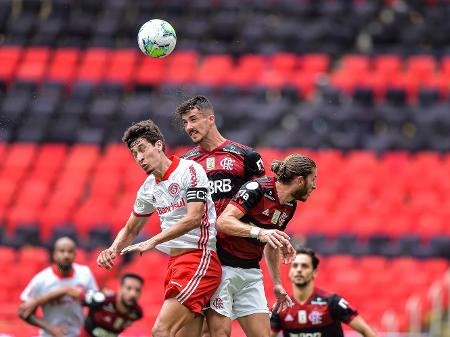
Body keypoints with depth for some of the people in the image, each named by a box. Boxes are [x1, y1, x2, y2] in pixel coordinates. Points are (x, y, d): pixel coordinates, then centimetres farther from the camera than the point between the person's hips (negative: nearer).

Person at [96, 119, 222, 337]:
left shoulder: (189, 170, -9)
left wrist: (152, 242, -24)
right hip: (175, 263, 8)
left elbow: (194, 218, -20)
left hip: (198, 259, -8)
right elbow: (130, 230, 26)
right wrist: (112, 250, 4)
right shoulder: (148, 188, 14)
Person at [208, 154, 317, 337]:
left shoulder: (290, 206, 8)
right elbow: (223, 222, -28)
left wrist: (277, 283, 24)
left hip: (251, 272, 8)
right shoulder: (257, 188, -17)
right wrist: (259, 232, -40)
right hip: (223, 265, -8)